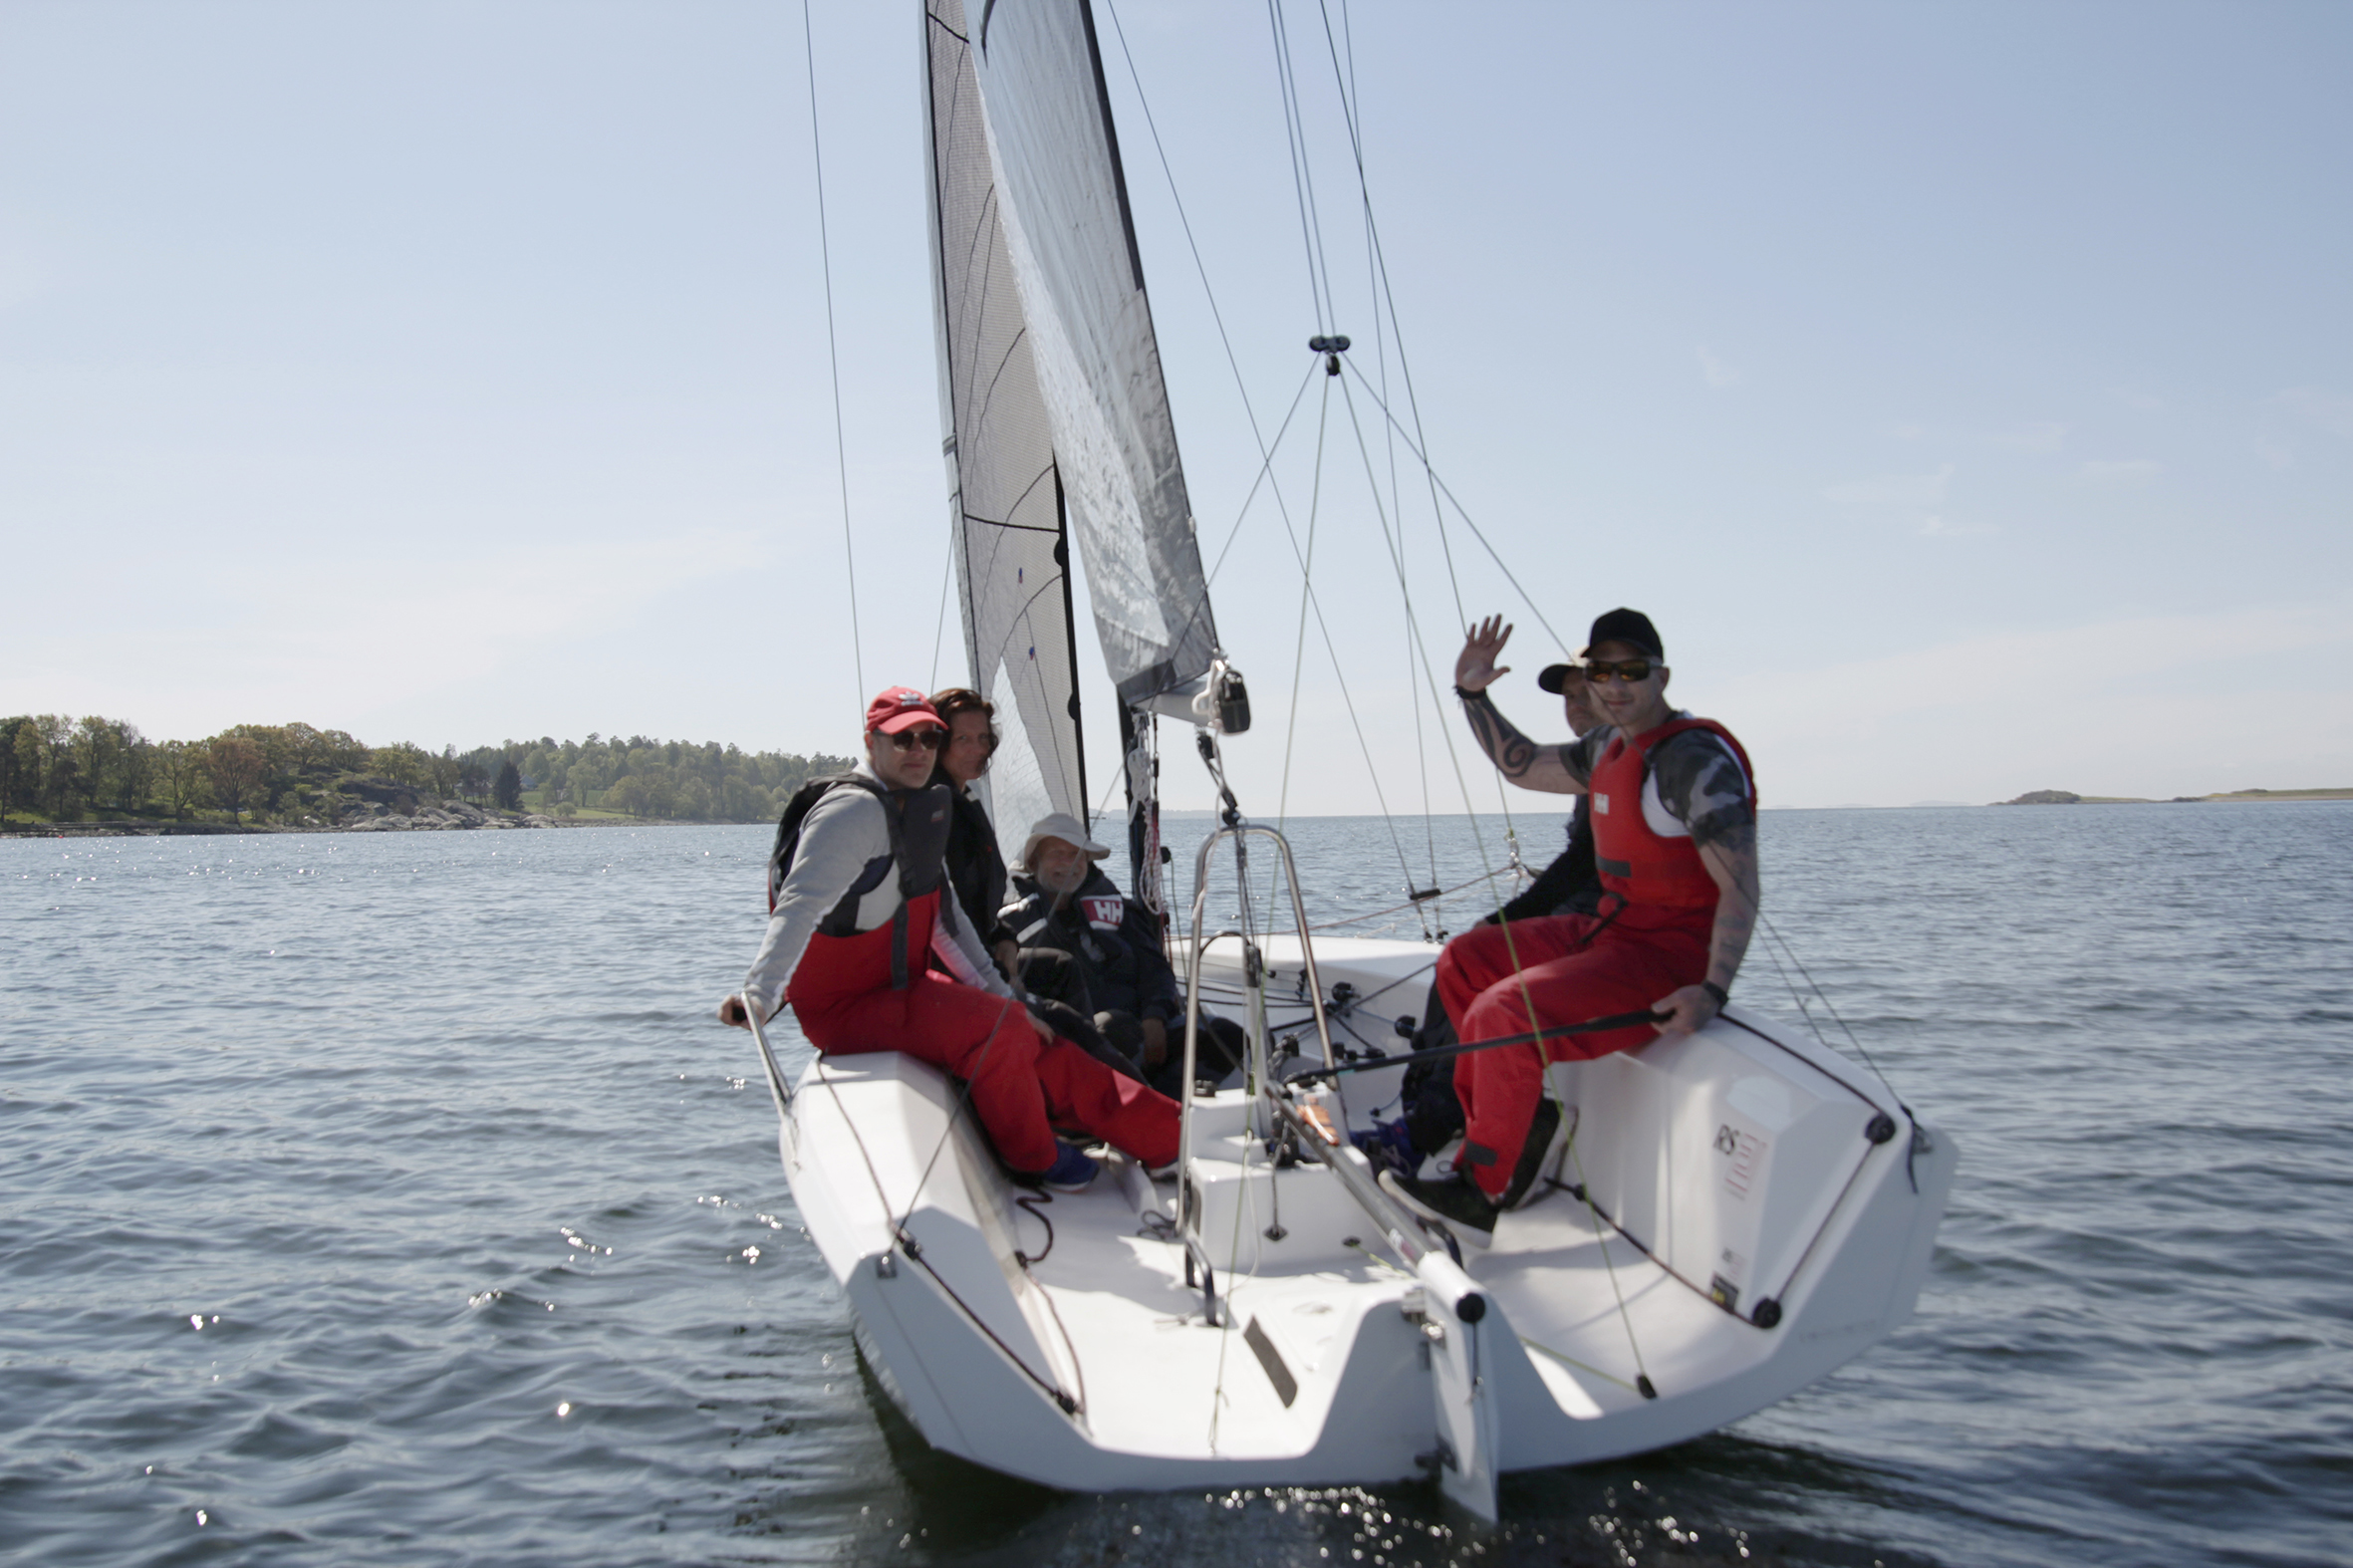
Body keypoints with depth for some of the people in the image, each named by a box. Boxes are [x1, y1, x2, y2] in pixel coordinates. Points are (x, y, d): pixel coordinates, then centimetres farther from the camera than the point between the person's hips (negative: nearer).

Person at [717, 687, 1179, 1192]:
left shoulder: (918, 810, 11)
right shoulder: (852, 810, -19)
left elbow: (946, 922, 15)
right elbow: (800, 906, -31)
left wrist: (1005, 996, 9)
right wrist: (761, 995, -45)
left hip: (901, 988, 9)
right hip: (845, 1005, -9)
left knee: (1044, 1051, 3)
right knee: (997, 1028, -25)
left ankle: (1169, 1136, 8)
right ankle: (1033, 1158, -1)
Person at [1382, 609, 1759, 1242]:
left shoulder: (1696, 758, -18)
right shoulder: (1608, 748, 10)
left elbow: (1741, 888, -22)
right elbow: (1523, 766, 27)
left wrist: (1711, 991, -32)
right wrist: (1473, 695, 15)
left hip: (1673, 958, -10)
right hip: (1611, 930, 10)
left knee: (1504, 1012, -23)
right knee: (1464, 960, 11)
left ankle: (1482, 1193, -8)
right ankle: (1521, 1118, 10)